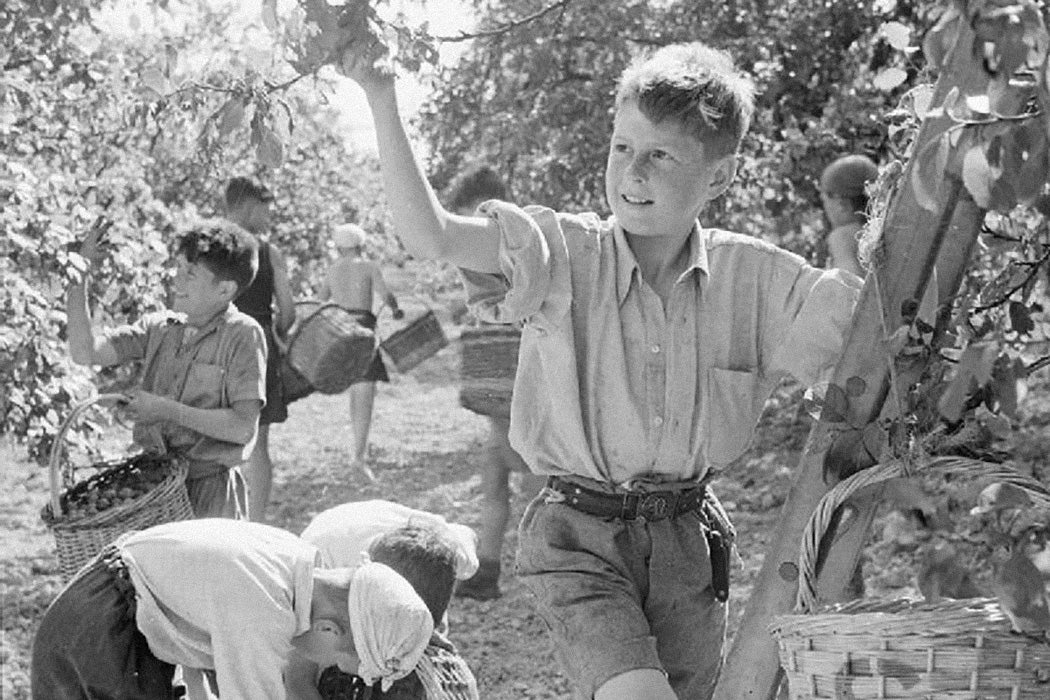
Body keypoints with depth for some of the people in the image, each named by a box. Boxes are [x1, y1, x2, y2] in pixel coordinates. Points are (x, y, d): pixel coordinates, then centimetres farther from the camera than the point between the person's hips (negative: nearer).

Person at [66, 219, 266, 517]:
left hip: (210, 492, -4)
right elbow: (86, 352, -2)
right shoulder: (159, 327, 7)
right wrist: (78, 278, -5)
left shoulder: (242, 335, -9)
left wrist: (167, 410, -17)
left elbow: (243, 428, -16)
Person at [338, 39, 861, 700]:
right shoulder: (563, 251, -9)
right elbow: (430, 236, -21)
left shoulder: (754, 277, -3)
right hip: (580, 538, -3)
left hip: (688, 539, 3)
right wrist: (381, 100, -28)